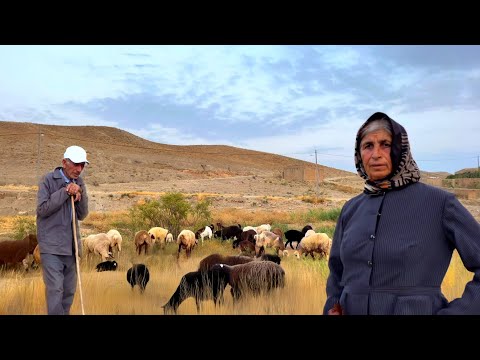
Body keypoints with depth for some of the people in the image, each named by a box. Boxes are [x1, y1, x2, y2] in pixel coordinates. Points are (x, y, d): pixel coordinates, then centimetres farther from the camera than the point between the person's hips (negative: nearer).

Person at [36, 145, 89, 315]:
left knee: (69, 290, 10)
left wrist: (80, 195, -12)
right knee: (55, 288, -10)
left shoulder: (80, 183, 9)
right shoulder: (48, 180, -5)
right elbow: (42, 209, -12)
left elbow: (82, 215, 6)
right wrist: (65, 192, -16)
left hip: (71, 245, 5)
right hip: (51, 245, -5)